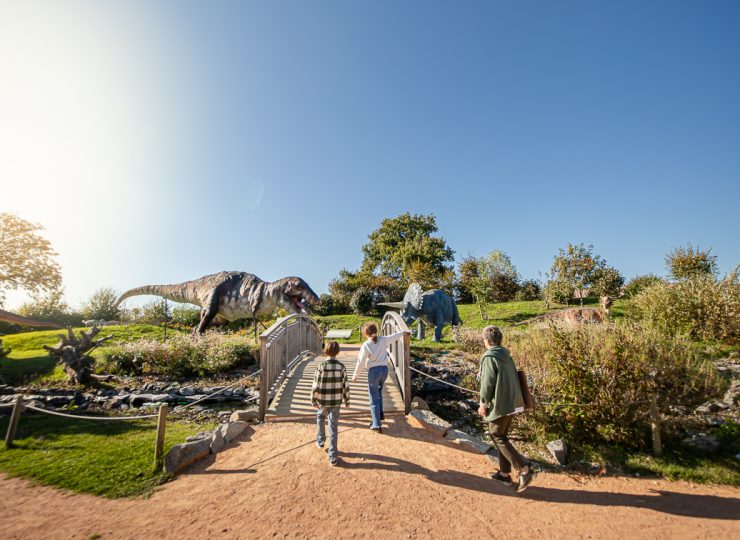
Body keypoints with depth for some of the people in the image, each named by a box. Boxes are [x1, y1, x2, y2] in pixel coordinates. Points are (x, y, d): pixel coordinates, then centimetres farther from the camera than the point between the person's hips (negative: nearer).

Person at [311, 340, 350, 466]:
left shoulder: (321, 366, -15)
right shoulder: (341, 367, -9)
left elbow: (316, 385, -11)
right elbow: (345, 386, -5)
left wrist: (313, 400, 3)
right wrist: (347, 401, 8)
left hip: (323, 401, -1)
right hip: (336, 401, 1)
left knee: (320, 418, 31)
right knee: (333, 428, 10)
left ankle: (320, 440, 43)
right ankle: (332, 456, 13)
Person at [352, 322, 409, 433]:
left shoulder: (366, 345, -13)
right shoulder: (383, 340, -1)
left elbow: (360, 362, -10)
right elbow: (394, 336, 17)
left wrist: (355, 376, 1)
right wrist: (403, 333, 36)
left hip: (373, 371, -5)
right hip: (384, 369, 5)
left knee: (374, 399, 5)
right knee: (378, 392, 29)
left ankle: (377, 425, 7)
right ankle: (380, 414, 39)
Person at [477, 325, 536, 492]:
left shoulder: (489, 357, -17)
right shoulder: (506, 355, 8)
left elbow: (487, 383, -18)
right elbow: (512, 379, 13)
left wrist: (483, 403, -6)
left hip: (500, 405, -9)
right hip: (513, 403, 9)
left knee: (498, 438, 5)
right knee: (502, 437, 18)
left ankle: (525, 470, 1)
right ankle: (504, 474, 26)